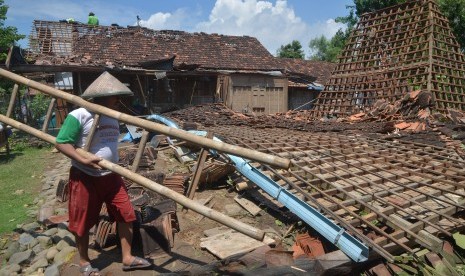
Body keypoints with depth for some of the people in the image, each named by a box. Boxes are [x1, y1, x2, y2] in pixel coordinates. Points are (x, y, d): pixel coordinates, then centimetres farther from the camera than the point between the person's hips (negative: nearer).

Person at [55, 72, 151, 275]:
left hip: (111, 176, 7)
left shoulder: (112, 118, 7)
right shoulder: (79, 116, -16)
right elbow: (61, 143, -15)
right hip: (85, 177, -6)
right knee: (83, 222, 10)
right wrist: (83, 160, -27)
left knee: (126, 215, 5)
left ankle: (127, 258, 19)